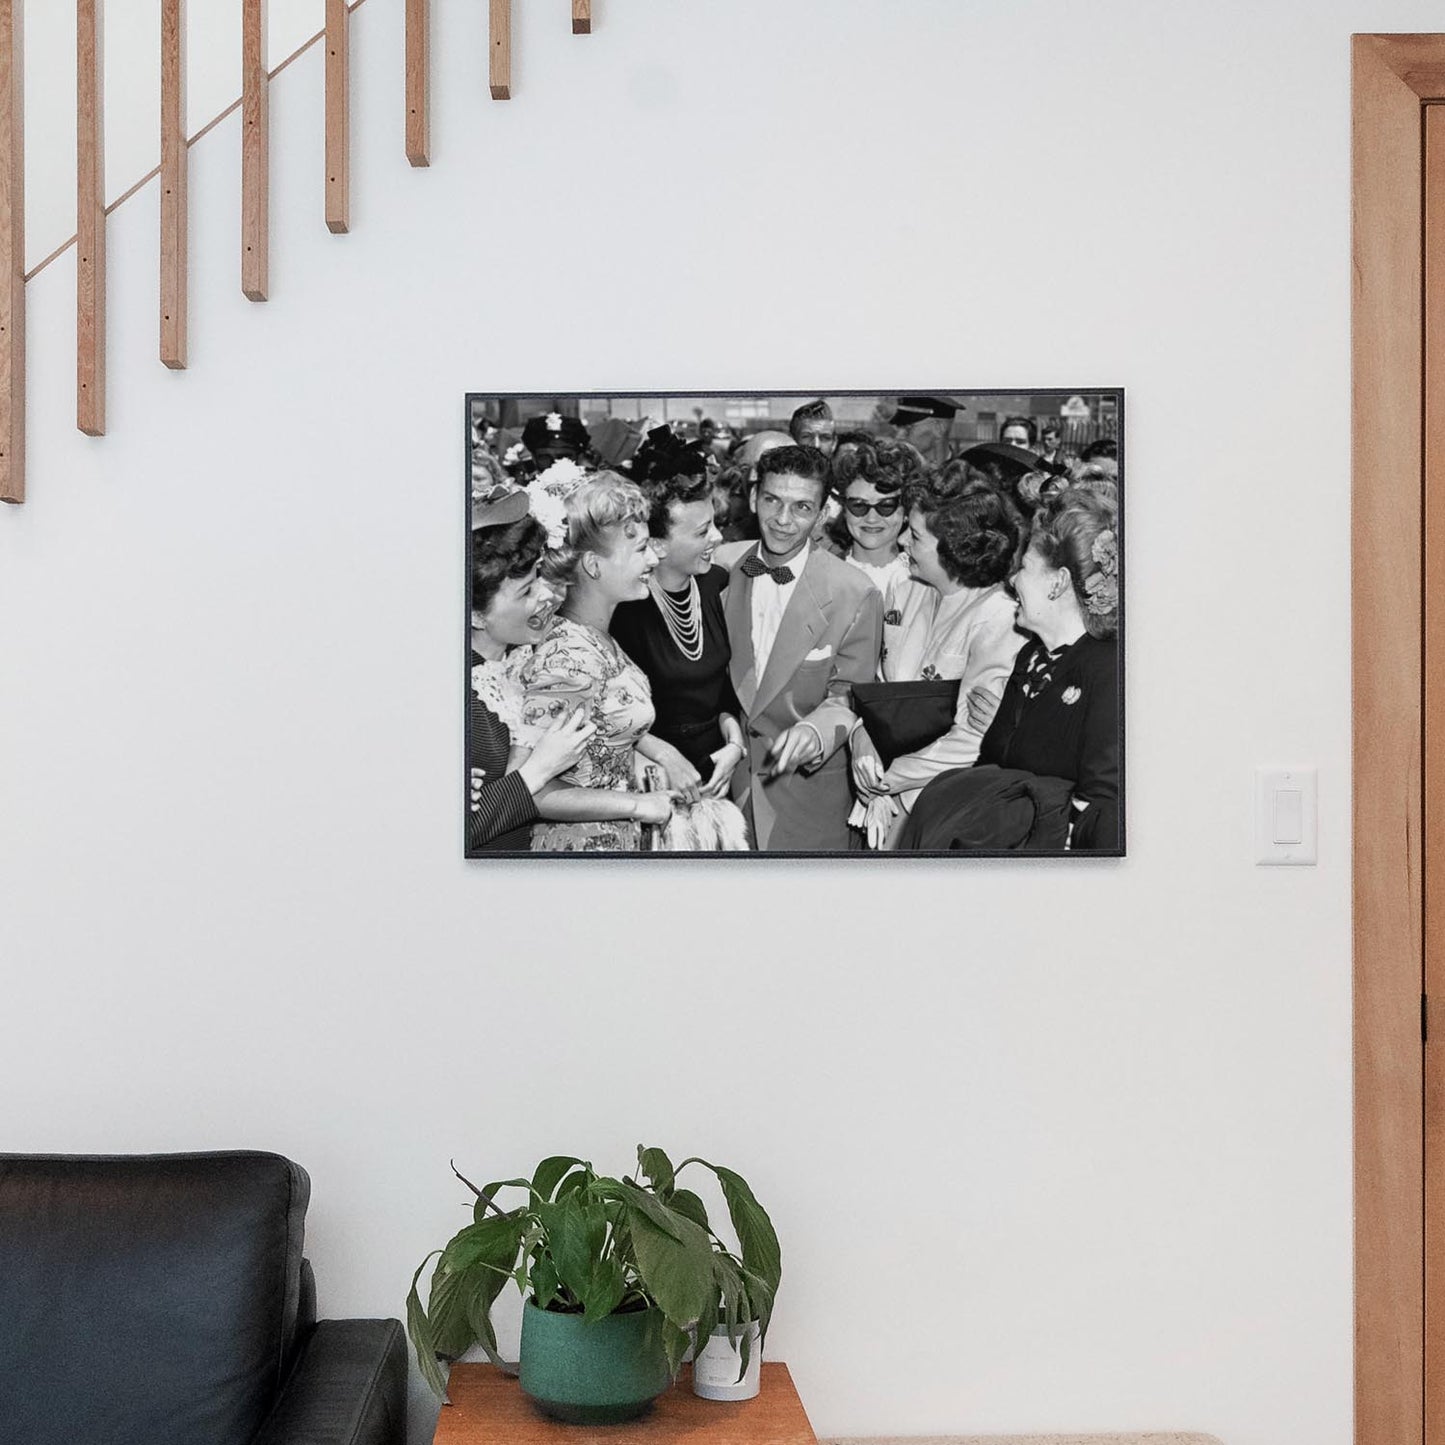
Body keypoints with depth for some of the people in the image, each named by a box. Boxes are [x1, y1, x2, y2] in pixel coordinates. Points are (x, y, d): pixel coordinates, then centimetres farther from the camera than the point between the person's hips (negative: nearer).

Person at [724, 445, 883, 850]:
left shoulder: (856, 595, -14)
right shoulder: (726, 570, -1)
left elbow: (849, 697, -9)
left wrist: (816, 731, -29)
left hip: (810, 787, -3)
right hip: (731, 780, 3)